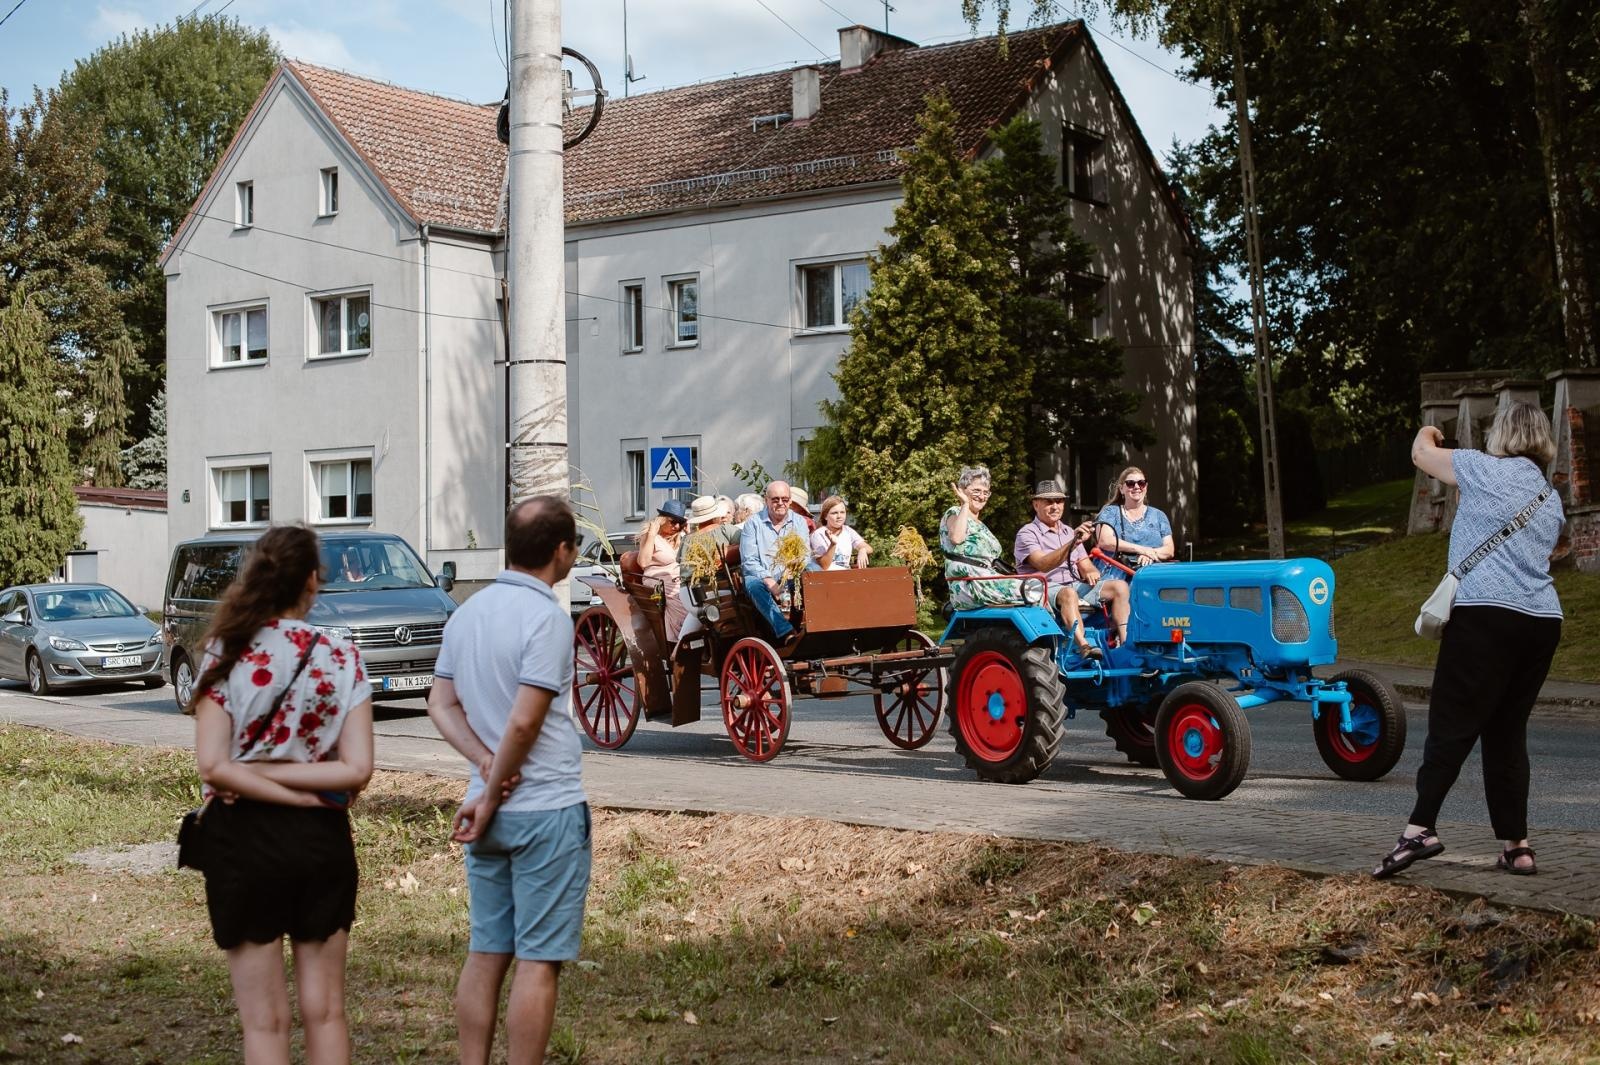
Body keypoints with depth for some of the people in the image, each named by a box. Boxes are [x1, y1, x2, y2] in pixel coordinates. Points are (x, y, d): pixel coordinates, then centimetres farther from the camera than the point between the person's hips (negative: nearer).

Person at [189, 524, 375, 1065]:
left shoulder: (226, 654, -6)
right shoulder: (341, 657, -5)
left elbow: (213, 765, -15)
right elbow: (357, 769, -12)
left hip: (243, 837, -1)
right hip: (321, 838, 1)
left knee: (265, 1019, 7)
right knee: (325, 1010, 13)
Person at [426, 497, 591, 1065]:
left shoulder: (466, 613, 9)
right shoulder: (548, 616, -16)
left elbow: (442, 705, 9)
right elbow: (524, 722, -20)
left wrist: (487, 762, -4)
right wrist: (492, 795, -10)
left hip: (490, 811, 7)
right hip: (548, 809, -7)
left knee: (485, 954, 13)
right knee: (539, 961, -1)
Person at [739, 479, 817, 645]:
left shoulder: (799, 522, 14)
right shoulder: (754, 523, 5)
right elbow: (749, 561, -4)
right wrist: (769, 582, -18)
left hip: (791, 577, 2)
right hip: (762, 577, -2)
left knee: (816, 573, -28)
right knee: (752, 584, -37)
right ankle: (785, 631, -52)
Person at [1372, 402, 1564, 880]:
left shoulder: (1484, 469, 3)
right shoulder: (1551, 499, 20)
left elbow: (1422, 454, 16)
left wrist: (1426, 433, 41)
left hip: (1485, 614, -6)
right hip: (1543, 621, 6)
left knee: (1451, 725, -10)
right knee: (1507, 732, 11)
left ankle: (1421, 828, -22)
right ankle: (1516, 845, 9)